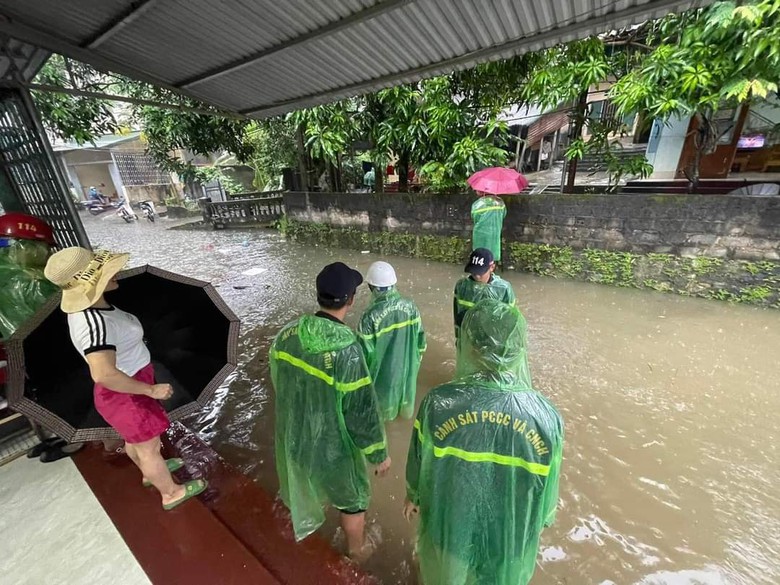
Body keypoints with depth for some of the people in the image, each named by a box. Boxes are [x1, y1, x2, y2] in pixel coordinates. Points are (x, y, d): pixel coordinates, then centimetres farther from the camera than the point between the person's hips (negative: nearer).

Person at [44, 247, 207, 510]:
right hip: (127, 396, -9)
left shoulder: (89, 307, -4)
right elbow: (104, 374, -36)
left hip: (128, 387, 9)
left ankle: (151, 472, 54)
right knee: (150, 448, 12)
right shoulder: (94, 323, -35)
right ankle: (171, 493, 34)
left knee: (136, 438, 30)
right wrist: (151, 390, -25)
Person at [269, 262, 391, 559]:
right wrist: (379, 454, -8)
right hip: (330, 444, -6)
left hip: (292, 433, 6)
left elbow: (279, 381, 1)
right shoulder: (347, 350, -36)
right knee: (352, 498, 25)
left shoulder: (287, 334, -16)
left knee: (304, 480, 36)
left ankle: (303, 521, 67)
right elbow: (363, 411, -26)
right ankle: (356, 549, 52)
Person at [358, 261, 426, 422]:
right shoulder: (410, 306, -19)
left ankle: (385, 413, 52)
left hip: (383, 366, -3)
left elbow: (366, 352, -21)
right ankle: (406, 410, 56)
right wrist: (418, 355, 13)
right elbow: (420, 336, -6)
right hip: (407, 360, 4)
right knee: (406, 384, 30)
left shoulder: (370, 315, -32)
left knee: (384, 389, 26)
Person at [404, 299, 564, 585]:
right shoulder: (546, 417, -28)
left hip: (449, 523, 0)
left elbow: (419, 462, -14)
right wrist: (542, 520, 11)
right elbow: (547, 488, -11)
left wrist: (413, 496, 8)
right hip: (509, 534, 1)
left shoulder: (439, 402, -31)